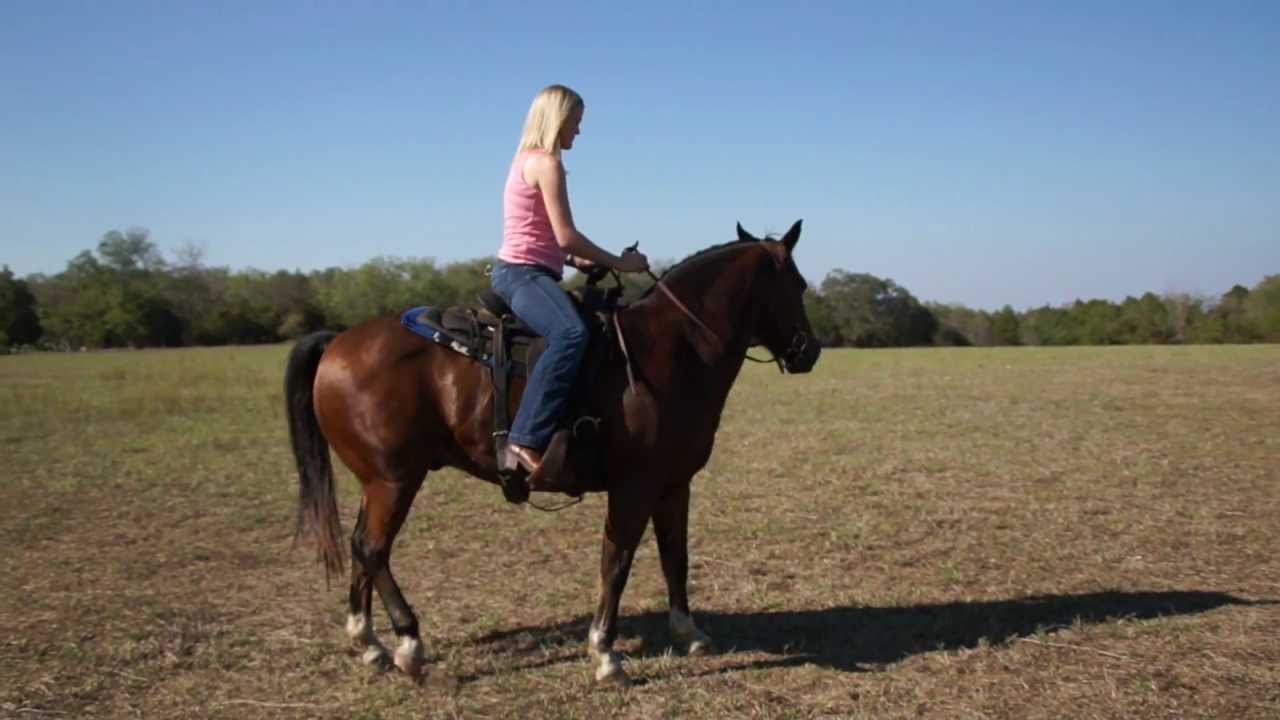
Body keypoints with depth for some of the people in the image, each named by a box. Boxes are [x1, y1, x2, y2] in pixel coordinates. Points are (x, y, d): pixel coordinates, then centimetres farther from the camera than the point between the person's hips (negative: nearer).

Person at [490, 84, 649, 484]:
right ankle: (525, 443, -44)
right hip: (522, 273, -11)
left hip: (525, 271, 11)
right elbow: (566, 237, -15)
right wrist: (618, 262, -6)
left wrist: (578, 261, 16)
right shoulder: (546, 163, -9)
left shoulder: (528, 160, 20)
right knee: (571, 334, -37)